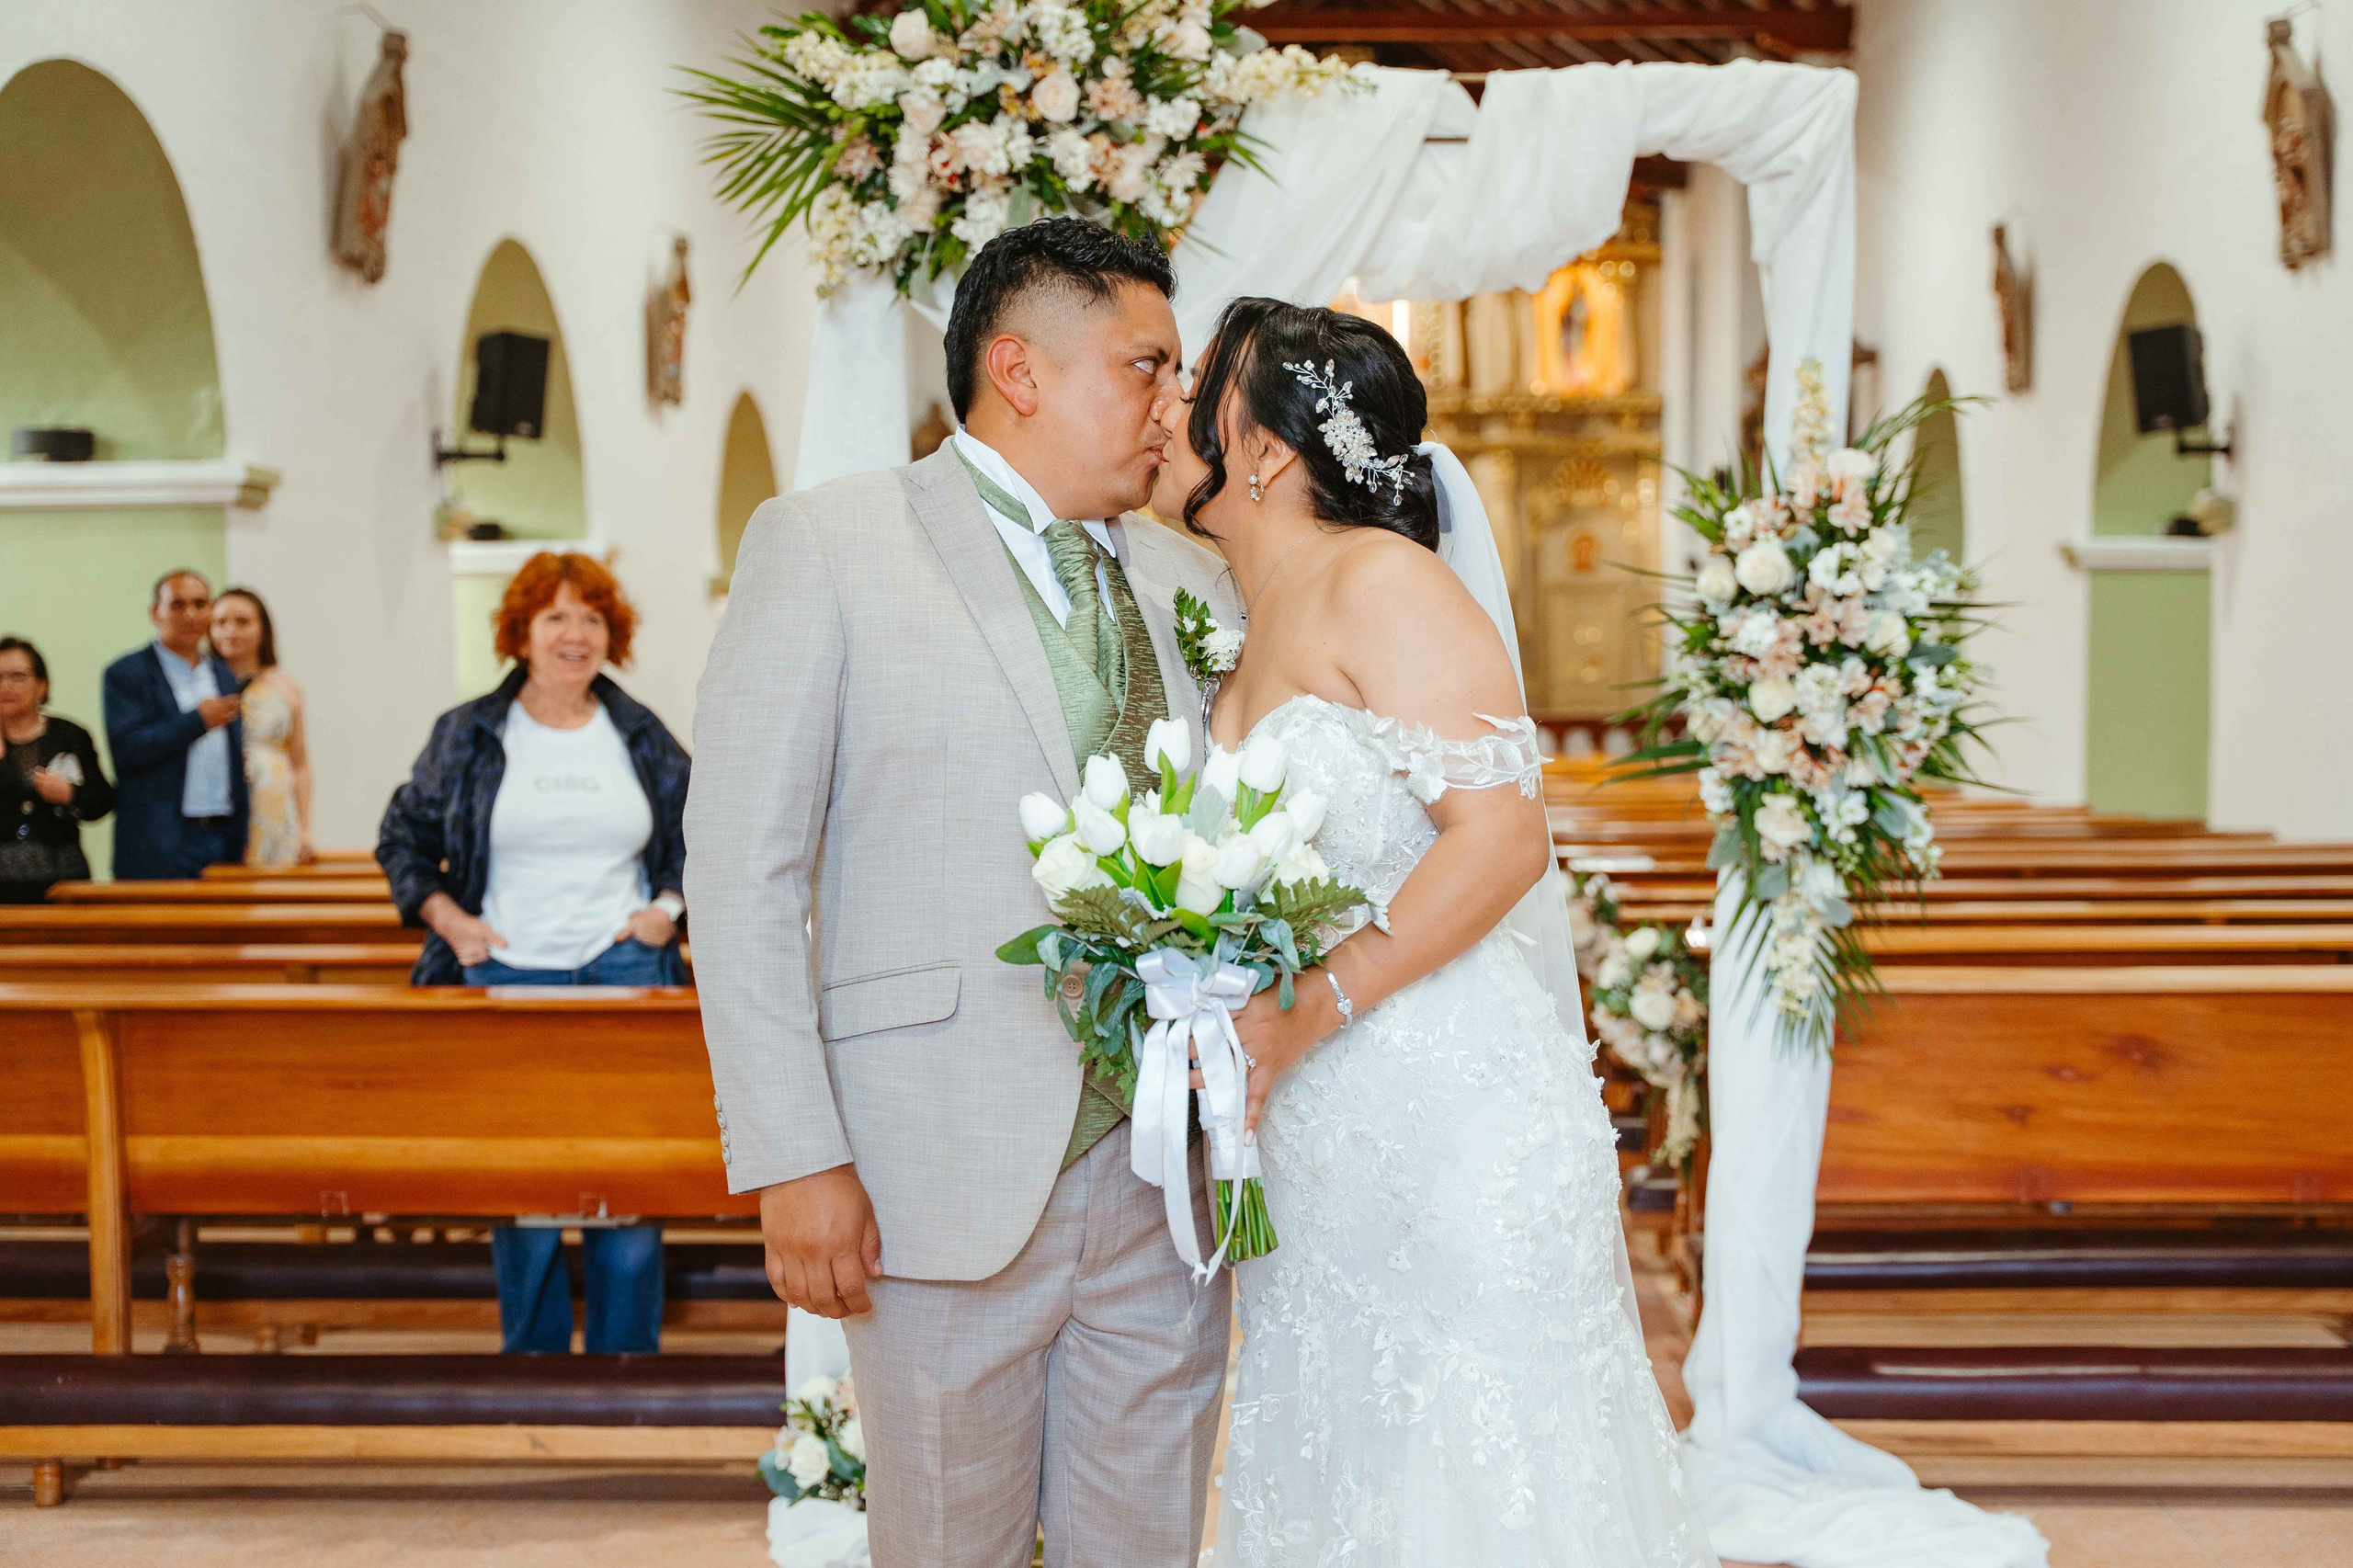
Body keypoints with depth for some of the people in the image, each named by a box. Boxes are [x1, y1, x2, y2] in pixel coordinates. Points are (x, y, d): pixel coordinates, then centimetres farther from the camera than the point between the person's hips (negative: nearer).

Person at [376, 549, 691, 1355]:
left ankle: (627, 1359, 10)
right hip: (506, 977, -1)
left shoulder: (642, 736, 9)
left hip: (623, 973, 1)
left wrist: (670, 904, 4)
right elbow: (402, 837, 12)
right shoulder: (468, 735, 4)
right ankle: (533, 1357, 14)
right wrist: (448, 918, -2)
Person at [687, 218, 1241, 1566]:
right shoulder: (827, 546, -1)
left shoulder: (1188, 580, 13)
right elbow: (742, 872, -6)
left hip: (1166, 1185, 4)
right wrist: (794, 1157, -12)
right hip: (945, 1186, -4)